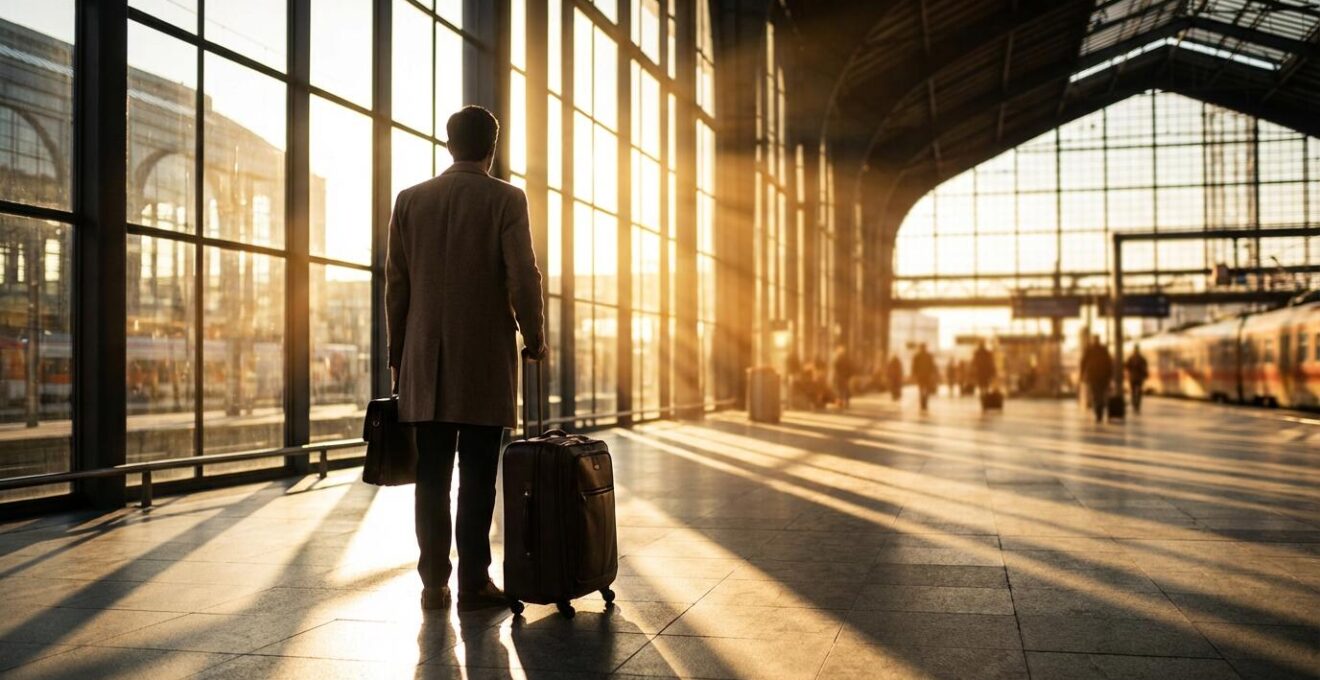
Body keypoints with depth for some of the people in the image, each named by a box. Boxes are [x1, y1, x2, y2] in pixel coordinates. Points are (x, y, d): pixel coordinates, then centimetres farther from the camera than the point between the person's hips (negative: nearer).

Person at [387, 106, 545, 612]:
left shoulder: (410, 200, 7)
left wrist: (397, 354, 14)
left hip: (426, 364, 3)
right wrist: (534, 340, 4)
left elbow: (395, 283, 7)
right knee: (477, 476, 1)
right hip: (485, 361, -3)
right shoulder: (505, 200, -3)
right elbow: (523, 279, -9)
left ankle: (434, 583, 10)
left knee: (432, 477, 6)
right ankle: (474, 584, 4)